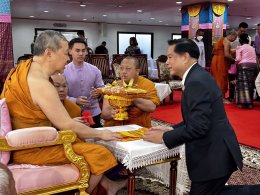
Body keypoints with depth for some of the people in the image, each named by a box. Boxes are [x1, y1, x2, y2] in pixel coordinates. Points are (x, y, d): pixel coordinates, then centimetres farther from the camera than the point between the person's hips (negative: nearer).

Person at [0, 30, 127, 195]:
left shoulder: (25, 68, 3)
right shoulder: (40, 84, -26)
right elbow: (67, 126, -22)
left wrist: (66, 120, 7)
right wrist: (101, 134, -9)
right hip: (33, 149, -10)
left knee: (80, 141, 21)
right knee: (99, 153, -7)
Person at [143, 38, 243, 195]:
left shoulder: (196, 82, -21)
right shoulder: (198, 76, 10)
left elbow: (198, 126, -26)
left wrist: (164, 138, -16)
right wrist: (170, 129, 5)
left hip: (213, 157, -10)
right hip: (215, 153, 10)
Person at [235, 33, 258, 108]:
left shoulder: (240, 47, 2)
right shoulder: (252, 48, 20)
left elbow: (238, 59, -5)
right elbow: (255, 58, 16)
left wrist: (235, 61, 14)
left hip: (243, 65, -5)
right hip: (253, 65, 5)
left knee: (243, 84, -5)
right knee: (250, 84, 9)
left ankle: (243, 102, -12)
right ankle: (250, 103, 10)